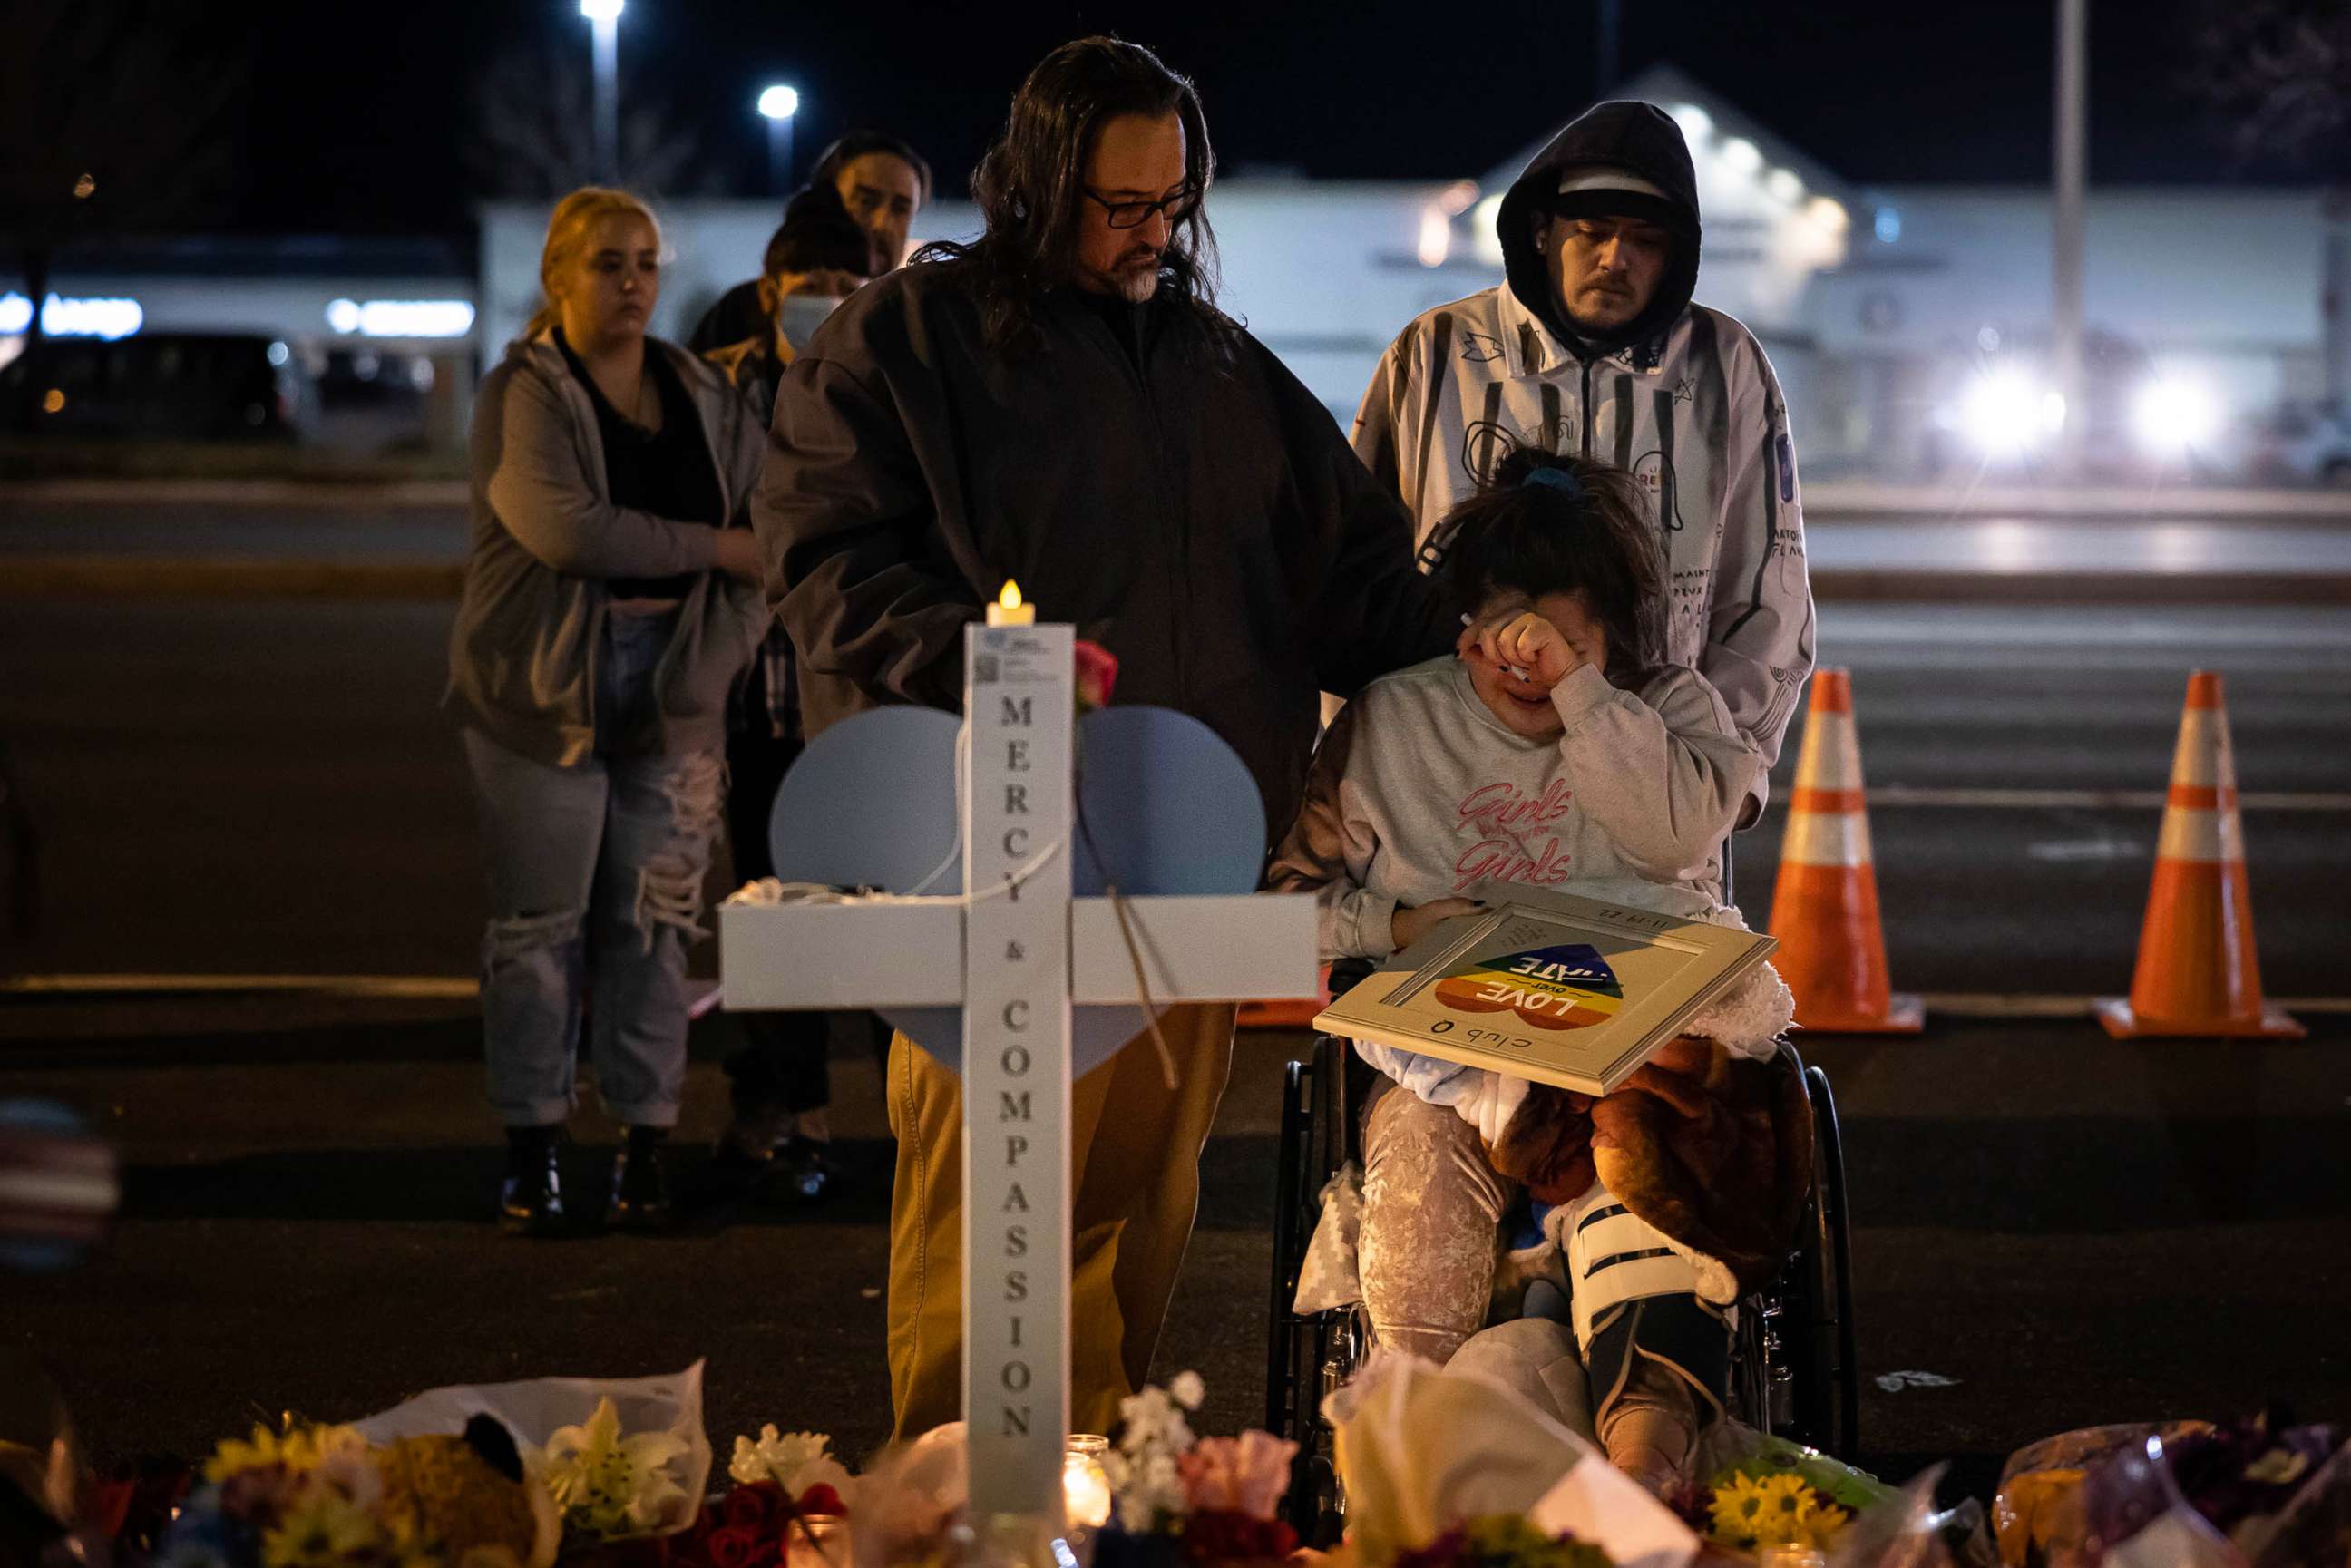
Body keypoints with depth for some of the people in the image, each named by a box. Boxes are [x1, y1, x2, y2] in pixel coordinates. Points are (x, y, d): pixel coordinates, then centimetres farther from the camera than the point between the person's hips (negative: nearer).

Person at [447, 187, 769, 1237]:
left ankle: (645, 1149, 7)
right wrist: (711, 547, -12)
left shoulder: (701, 397, 13)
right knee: (541, 923, -1)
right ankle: (532, 1153, 4)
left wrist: (726, 642, 1)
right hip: (547, 694, -4)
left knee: (655, 923, 2)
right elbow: (563, 527, -18)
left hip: (671, 695, 4)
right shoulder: (524, 395, -3)